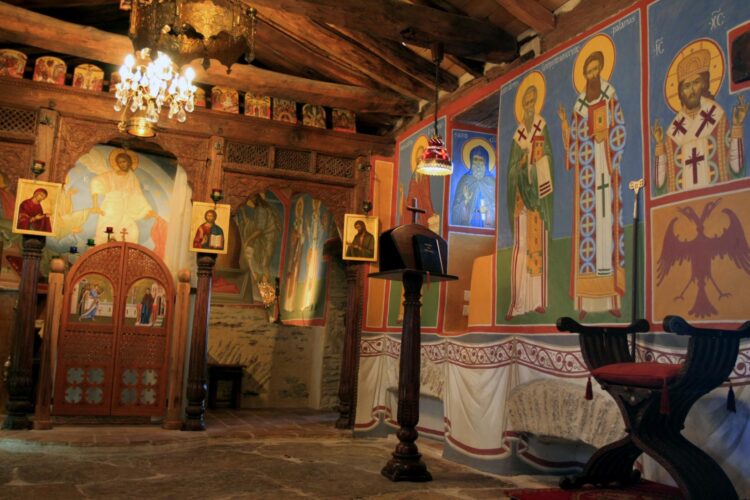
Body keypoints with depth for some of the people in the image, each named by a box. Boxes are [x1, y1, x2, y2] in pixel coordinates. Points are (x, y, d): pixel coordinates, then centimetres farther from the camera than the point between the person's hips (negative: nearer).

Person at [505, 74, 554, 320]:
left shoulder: (542, 127, 7)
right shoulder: (518, 134, 13)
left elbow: (546, 157, 0)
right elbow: (512, 169, 9)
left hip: (538, 191, -2)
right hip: (521, 195, 2)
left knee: (538, 244, -3)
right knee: (520, 246, -2)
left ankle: (538, 300, 0)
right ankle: (518, 302, -2)